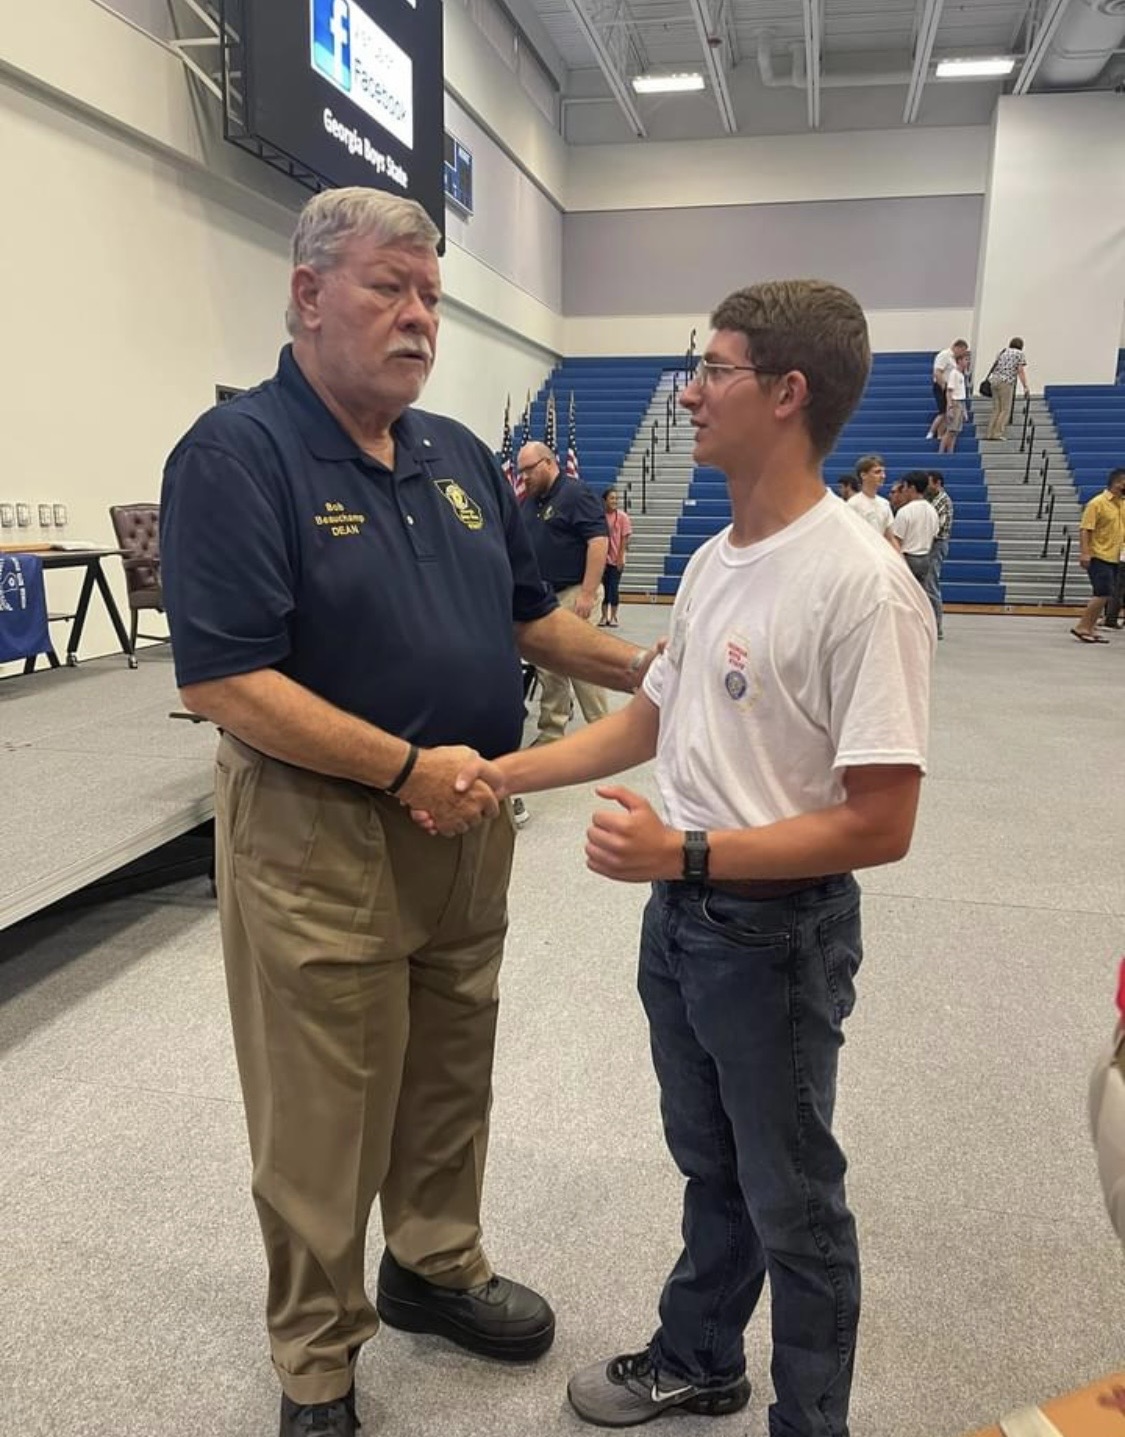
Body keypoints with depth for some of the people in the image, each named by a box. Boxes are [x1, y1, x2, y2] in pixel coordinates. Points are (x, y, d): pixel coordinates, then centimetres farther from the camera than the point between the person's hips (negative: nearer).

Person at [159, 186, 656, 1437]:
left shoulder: (457, 453, 9)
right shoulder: (237, 454, -13)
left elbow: (526, 613, 15)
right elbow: (219, 677, -21)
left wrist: (636, 668, 1)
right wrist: (406, 769, -22)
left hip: (466, 819, 7)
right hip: (316, 834, -6)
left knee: (451, 1078, 21)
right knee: (325, 1115, 10)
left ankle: (435, 1269, 46)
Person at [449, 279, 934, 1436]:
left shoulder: (861, 585, -23)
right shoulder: (711, 559, 5)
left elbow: (879, 825, -24)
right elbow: (654, 715, 12)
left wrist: (684, 852, -26)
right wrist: (504, 772, 4)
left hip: (778, 935, -8)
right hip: (680, 914, 8)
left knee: (791, 1206, 14)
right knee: (709, 1169, 27)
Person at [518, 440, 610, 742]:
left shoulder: (576, 493, -9)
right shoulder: (528, 501, 15)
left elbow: (599, 541, -18)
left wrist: (588, 593, -23)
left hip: (573, 594, -8)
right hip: (541, 597, 8)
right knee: (547, 669, 10)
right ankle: (551, 733, 18)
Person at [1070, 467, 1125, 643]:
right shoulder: (1097, 503, -10)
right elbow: (1085, 529, -15)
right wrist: (1084, 553, -23)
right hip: (1098, 557, -8)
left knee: (1104, 596, 7)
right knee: (1104, 594, -13)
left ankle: (1089, 629, 13)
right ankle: (1080, 627, -5)